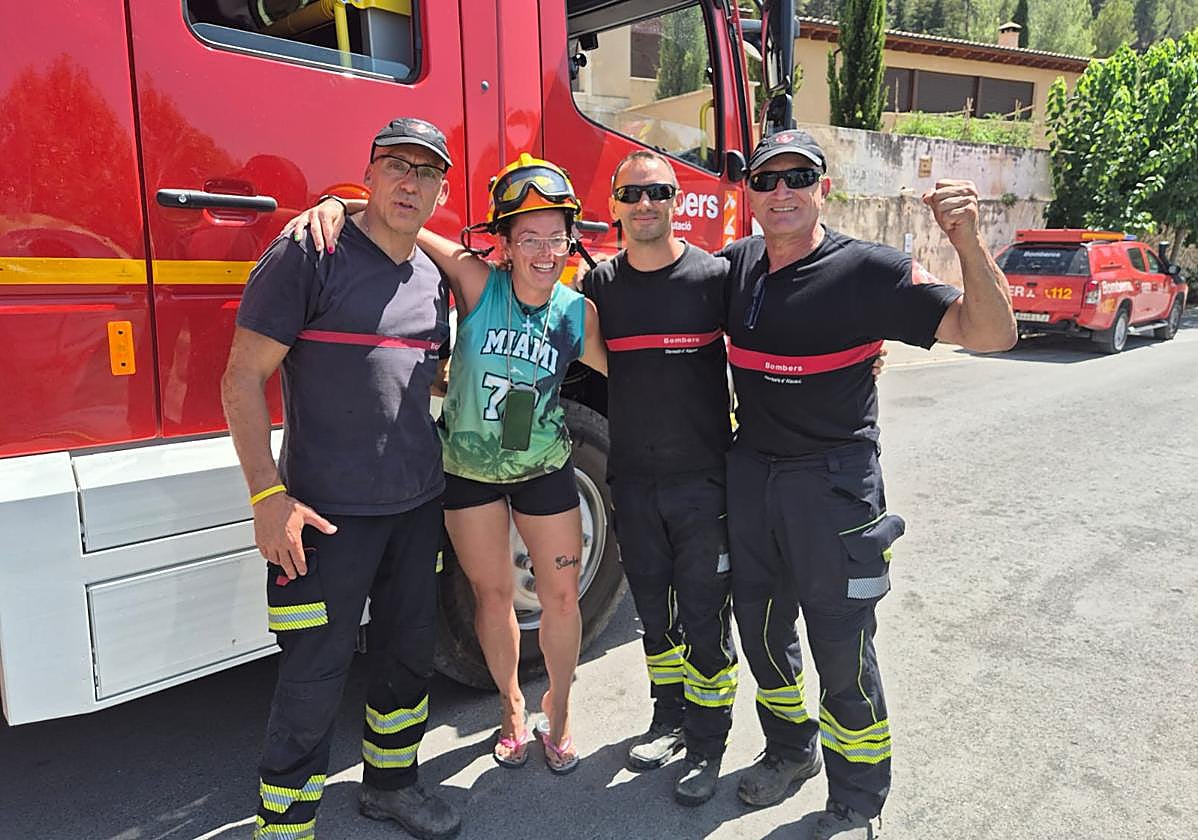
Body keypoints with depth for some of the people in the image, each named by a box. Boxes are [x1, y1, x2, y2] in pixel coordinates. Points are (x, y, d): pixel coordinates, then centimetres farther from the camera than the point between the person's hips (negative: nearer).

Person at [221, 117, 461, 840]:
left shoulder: (432, 278, 10)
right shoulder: (310, 255, -10)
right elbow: (242, 379, -12)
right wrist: (268, 495, -17)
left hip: (418, 506, 7)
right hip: (328, 511, -6)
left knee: (410, 655, 18)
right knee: (316, 677, 3)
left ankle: (392, 781, 40)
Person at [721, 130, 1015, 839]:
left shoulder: (870, 270, -12)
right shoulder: (734, 266, 4)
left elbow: (992, 333, -18)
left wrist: (969, 241, -33)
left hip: (833, 482, -5)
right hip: (749, 474, 6)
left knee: (842, 648, 5)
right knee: (759, 625, 19)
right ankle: (791, 751, 44)